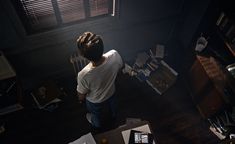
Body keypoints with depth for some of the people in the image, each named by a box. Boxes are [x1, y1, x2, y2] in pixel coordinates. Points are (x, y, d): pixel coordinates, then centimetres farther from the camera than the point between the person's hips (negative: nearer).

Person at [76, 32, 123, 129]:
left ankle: (98, 125, 67)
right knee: (112, 108, 40)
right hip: (111, 93, 3)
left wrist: (81, 99, 1)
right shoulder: (114, 55, -37)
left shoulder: (83, 75, -44)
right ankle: (113, 117, 72)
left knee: (97, 117, 35)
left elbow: (81, 97, -22)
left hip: (95, 102, -3)